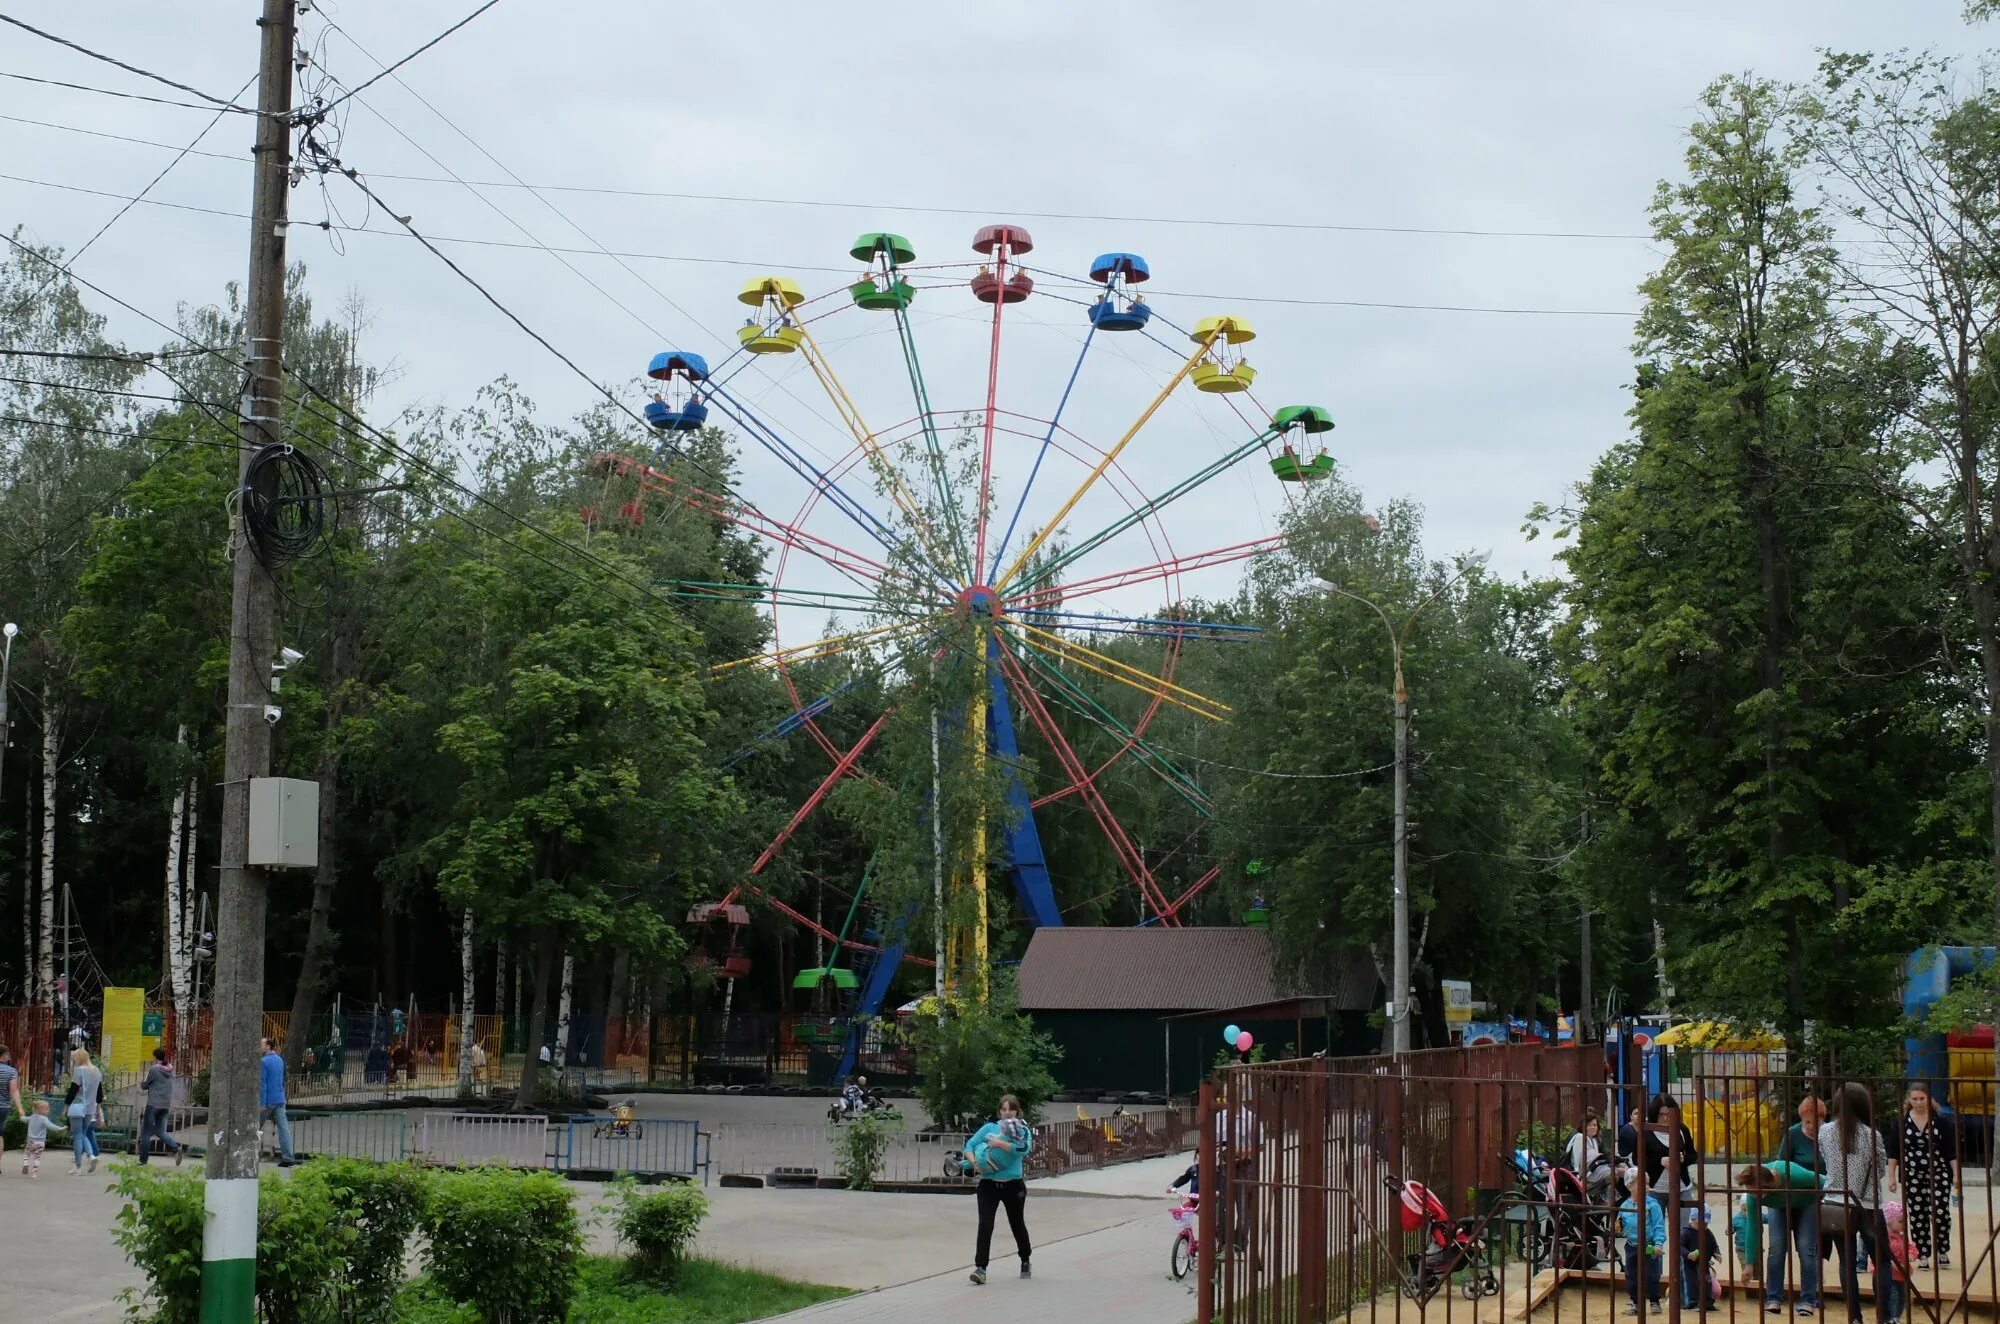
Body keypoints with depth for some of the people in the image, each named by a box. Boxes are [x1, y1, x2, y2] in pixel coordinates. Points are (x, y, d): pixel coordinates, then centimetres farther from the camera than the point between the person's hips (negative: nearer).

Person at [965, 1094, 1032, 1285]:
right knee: (985, 1224, -13)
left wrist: (997, 1143, -23)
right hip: (988, 1184, 1)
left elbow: (1021, 1149, -20)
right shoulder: (989, 1128, 6)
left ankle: (1025, 1262, 38)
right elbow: (969, 1145, 5)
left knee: (1017, 1224, 15)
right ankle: (980, 1268, -15)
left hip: (1012, 1185, -1)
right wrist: (974, 1162, -13)